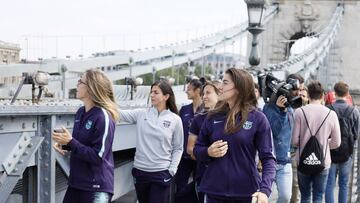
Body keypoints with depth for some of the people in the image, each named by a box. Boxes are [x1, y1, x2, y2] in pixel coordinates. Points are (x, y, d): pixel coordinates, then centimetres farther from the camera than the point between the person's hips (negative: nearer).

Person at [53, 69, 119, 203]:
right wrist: (63, 143, -1)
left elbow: (98, 156, -21)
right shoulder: (80, 112, 7)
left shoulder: (103, 117, -18)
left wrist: (70, 142, -21)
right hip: (76, 182, 8)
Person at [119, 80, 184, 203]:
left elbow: (178, 148, 2)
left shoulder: (175, 120, -2)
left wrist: (172, 169, -6)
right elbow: (120, 114, -9)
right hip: (140, 171, 3)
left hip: (161, 173, -3)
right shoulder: (141, 114, 2)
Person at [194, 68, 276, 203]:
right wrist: (208, 152, -11)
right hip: (214, 192, 3)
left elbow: (267, 158, -7)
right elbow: (197, 150, 12)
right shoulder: (213, 117, 5)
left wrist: (265, 189, -21)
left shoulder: (258, 119, -4)